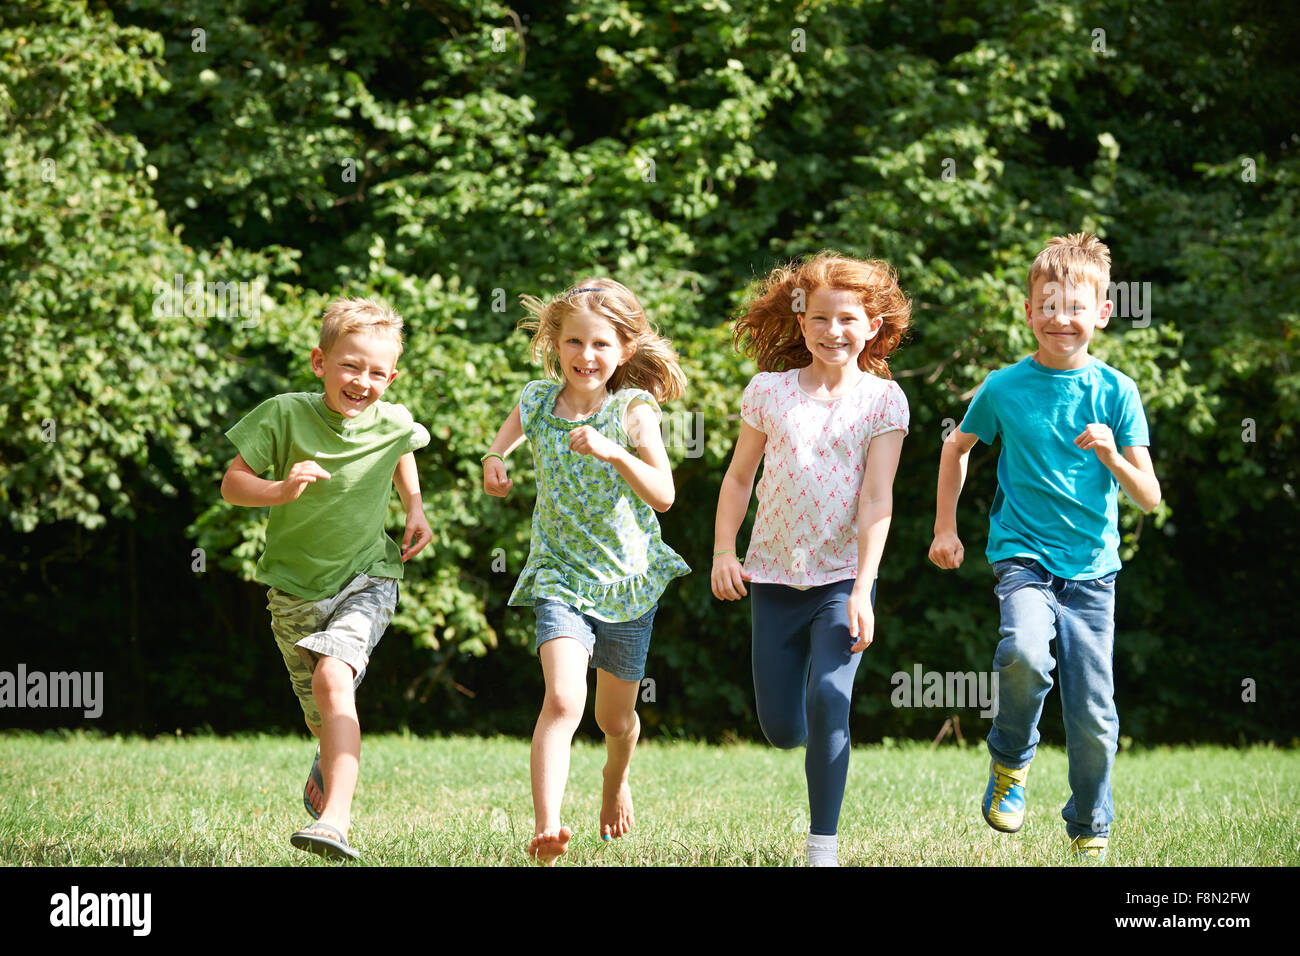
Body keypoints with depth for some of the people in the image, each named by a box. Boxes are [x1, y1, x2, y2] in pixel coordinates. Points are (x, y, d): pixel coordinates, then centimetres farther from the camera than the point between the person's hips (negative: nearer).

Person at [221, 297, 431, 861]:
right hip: (295, 586, 1)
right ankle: (330, 767, 50)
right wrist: (281, 489, -31)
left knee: (333, 677, -28)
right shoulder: (285, 415, -14)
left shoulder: (393, 424, -8)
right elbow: (232, 485, -12)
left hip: (366, 580, -1)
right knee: (324, 718, 12)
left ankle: (334, 820, -36)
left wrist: (415, 509, 6)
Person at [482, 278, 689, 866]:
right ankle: (546, 829, -33)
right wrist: (494, 460, -1)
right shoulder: (538, 401, -5)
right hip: (560, 574, 0)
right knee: (563, 700, -24)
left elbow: (663, 495, -22)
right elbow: (510, 431, 21)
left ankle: (616, 779, 54)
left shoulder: (634, 411, -13)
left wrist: (615, 453, -36)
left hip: (627, 578, 0)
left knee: (615, 717, 19)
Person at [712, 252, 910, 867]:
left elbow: (877, 499, -9)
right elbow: (739, 477, 10)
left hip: (843, 577, -2)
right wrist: (723, 551, 0)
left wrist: (862, 589, -16)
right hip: (776, 577, 3)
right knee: (782, 730, 3)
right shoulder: (769, 390, 3)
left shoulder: (882, 399, -3)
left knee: (828, 698, -22)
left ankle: (823, 843, -13)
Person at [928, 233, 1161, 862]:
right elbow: (957, 448, 19)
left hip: (1091, 568, 1)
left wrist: (1112, 457, -21)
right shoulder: (1005, 388, 0)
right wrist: (945, 528, 16)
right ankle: (1010, 760, -3)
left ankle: (1090, 833, 26)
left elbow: (1149, 499, -3)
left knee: (1094, 717, 0)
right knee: (1024, 651, -32)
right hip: (1024, 556, -1)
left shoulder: (1116, 392, -1)